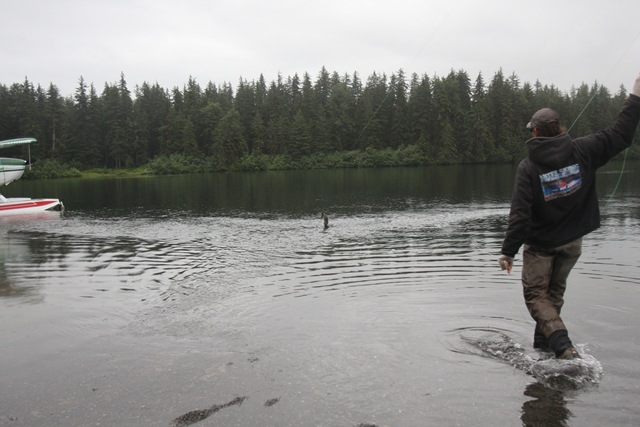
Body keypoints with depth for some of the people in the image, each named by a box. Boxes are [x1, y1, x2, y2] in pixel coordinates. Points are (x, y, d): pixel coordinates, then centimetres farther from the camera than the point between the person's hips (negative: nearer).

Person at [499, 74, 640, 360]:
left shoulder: (528, 167, -18)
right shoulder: (582, 151, -10)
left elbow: (520, 214, -22)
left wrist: (508, 251, -17)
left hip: (540, 242, -4)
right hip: (572, 240, 5)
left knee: (535, 293, 4)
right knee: (555, 291, 20)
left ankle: (563, 346, -14)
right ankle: (543, 343, 29)